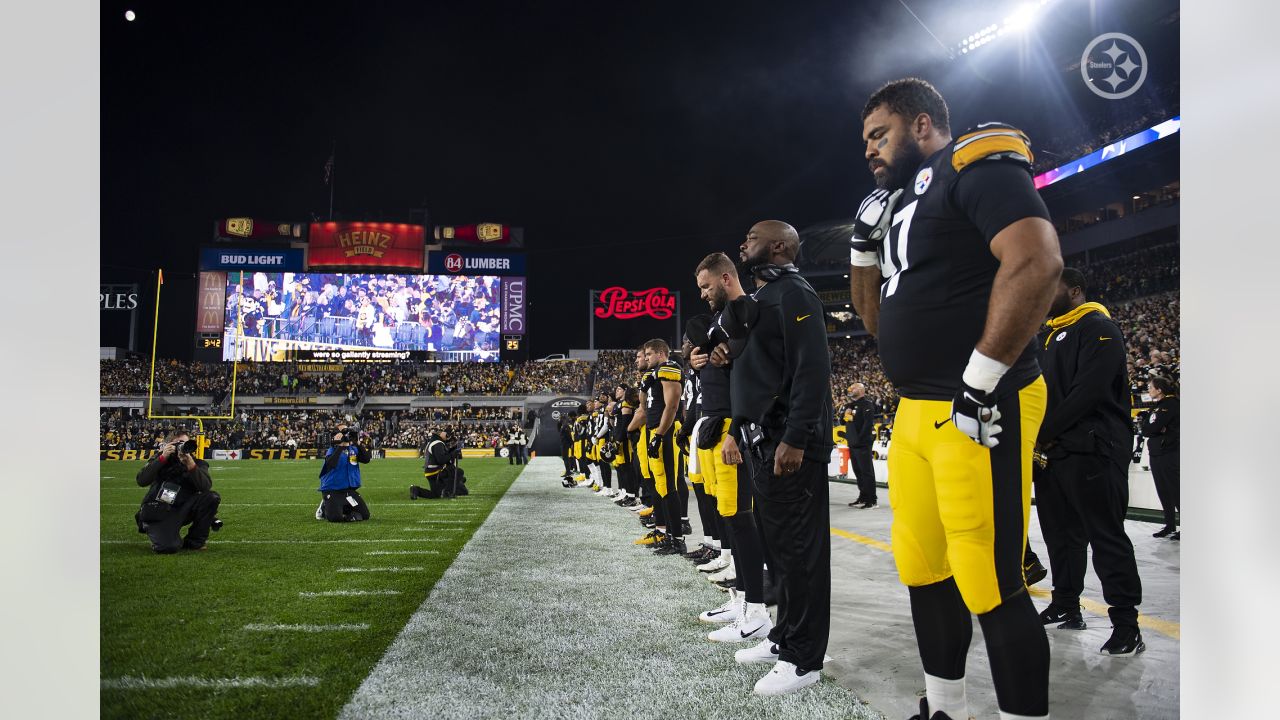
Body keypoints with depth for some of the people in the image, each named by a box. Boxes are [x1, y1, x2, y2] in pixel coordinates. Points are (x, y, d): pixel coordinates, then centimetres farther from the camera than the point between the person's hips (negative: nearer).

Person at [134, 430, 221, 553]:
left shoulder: (197, 463, 0)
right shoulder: (160, 458, 0)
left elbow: (206, 487, -19)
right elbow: (141, 481, -15)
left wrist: (190, 464, -30)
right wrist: (162, 458, -22)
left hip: (181, 510, 3)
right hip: (158, 514, -3)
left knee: (212, 497, -23)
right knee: (168, 547, -29)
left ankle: (194, 541, -5)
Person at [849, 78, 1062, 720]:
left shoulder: (975, 166, -7)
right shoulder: (903, 200, 20)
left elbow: (1036, 261, -23)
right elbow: (877, 317, 25)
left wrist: (981, 382, -23)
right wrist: (864, 245, 12)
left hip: (979, 410, -10)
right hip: (916, 411, 10)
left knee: (990, 583, -4)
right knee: (921, 567, 16)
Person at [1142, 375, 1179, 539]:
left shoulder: (1171, 404, -9)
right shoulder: (1156, 406, 18)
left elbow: (1153, 428, -19)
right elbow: (1145, 430, 9)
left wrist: (1149, 429, 0)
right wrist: (1158, 430, -8)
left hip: (1169, 454, -9)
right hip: (1156, 453, 9)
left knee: (1176, 492, -6)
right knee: (1163, 492, 10)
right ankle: (1170, 525, 16)